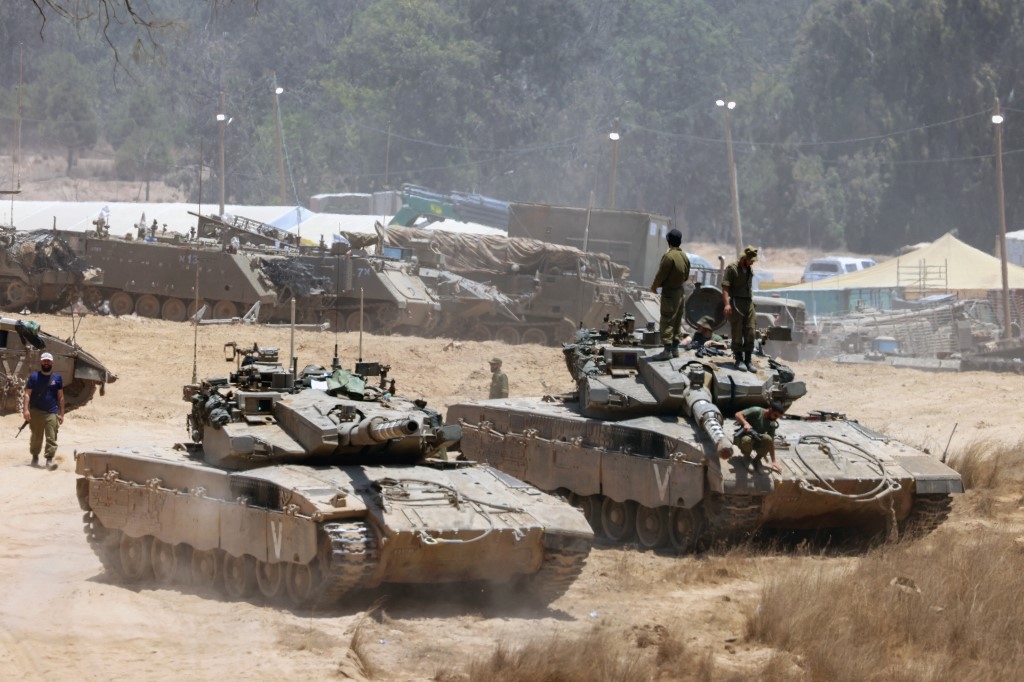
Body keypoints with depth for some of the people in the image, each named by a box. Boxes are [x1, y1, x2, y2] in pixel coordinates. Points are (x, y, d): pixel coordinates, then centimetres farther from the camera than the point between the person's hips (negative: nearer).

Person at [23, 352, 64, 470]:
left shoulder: (57, 378, 8)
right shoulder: (34, 377, 4)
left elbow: (60, 397, 11)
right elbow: (27, 394, -1)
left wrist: (61, 414, 7)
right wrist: (26, 410, -12)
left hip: (52, 413, 0)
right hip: (36, 412, 0)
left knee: (51, 438, -10)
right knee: (36, 437, 8)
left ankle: (49, 460, -13)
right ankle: (35, 457, 25)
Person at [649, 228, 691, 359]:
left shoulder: (669, 256, -19)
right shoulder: (684, 257, 7)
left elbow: (661, 274, -17)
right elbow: (686, 276, 15)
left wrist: (654, 287, -1)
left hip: (669, 292, -8)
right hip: (680, 291, 8)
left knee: (667, 321, -7)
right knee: (677, 321, 14)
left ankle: (667, 350, -10)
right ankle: (675, 348, 19)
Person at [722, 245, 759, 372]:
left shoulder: (750, 269, 16)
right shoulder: (732, 268, -6)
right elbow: (725, 286, -12)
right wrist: (727, 303, -22)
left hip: (749, 303, 6)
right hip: (736, 303, -6)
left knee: (750, 332, 1)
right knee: (737, 333, -3)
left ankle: (748, 360, 4)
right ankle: (739, 359, 2)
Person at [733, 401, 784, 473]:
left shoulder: (772, 424, -2)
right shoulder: (756, 411, -16)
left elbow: (771, 442, -1)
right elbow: (738, 415, -23)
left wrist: (773, 462, -7)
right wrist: (746, 423, -43)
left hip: (757, 441, 4)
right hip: (743, 437, -4)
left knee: (768, 439, -30)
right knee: (747, 440, -41)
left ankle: (757, 460, -7)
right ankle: (747, 457, -7)